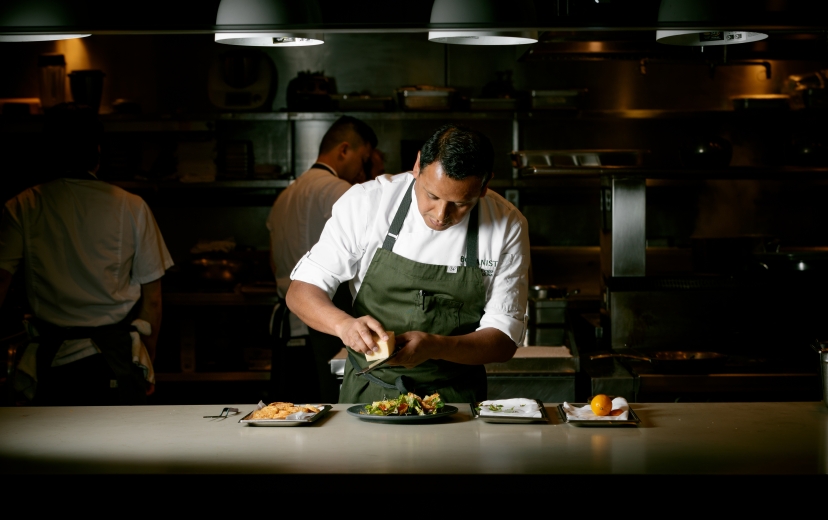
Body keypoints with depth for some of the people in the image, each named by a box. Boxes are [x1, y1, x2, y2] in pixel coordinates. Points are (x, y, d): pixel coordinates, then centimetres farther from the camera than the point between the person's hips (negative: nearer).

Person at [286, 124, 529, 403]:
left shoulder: (508, 227, -7)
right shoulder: (366, 202, -8)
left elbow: (503, 341, -5)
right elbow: (301, 292, -5)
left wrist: (434, 347, -24)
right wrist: (345, 324, -26)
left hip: (456, 400, 0)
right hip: (368, 391, 0)